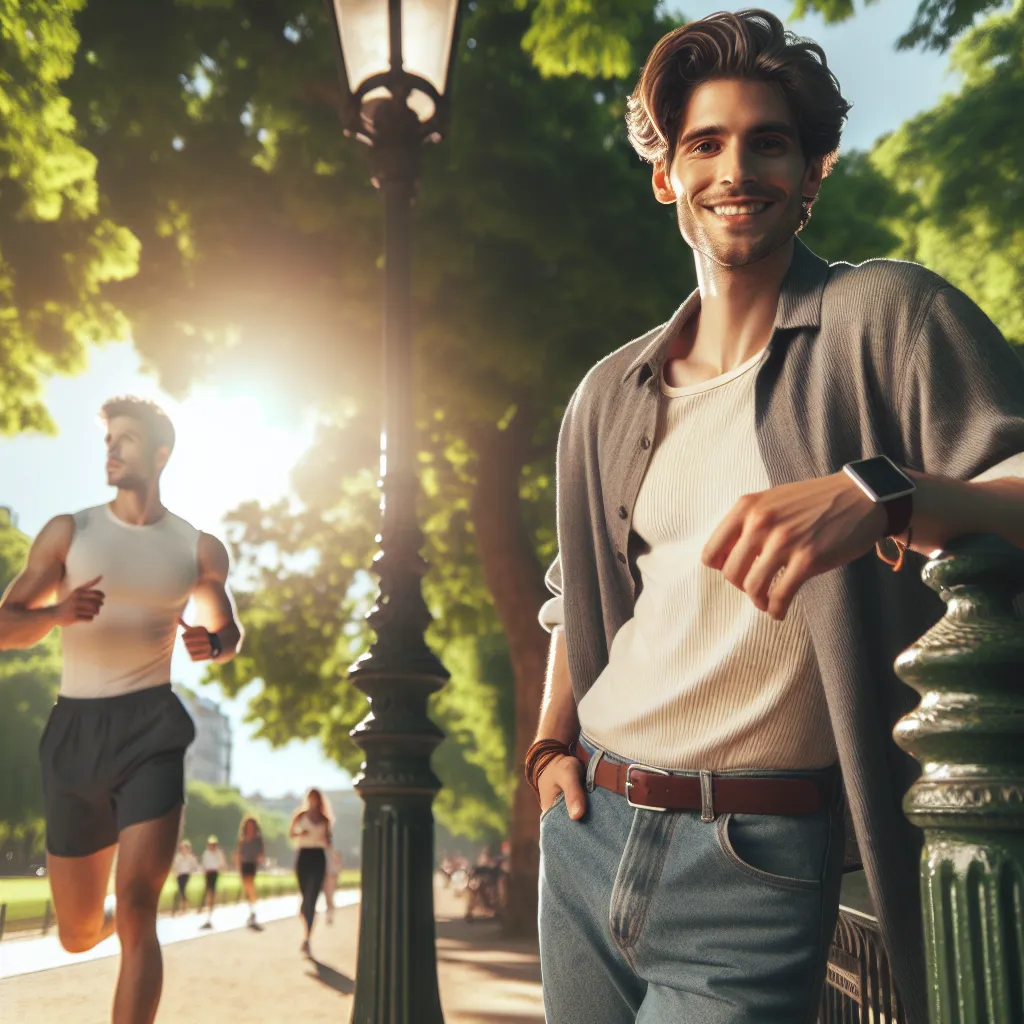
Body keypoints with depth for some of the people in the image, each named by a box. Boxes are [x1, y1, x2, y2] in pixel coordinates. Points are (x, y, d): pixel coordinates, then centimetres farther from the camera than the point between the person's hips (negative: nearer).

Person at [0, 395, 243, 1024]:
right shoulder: (68, 533, 4)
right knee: (78, 936, 11)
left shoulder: (198, 548, 6)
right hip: (75, 729, 2)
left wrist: (215, 644, -5)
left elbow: (231, 630, 20)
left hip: (150, 726, -1)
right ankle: (116, 919, 48)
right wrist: (57, 613, -22)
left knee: (136, 909, -16)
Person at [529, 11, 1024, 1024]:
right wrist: (551, 741, 12)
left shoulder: (887, 316, -5)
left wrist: (877, 494, -34)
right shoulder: (610, 394, 10)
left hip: (756, 865, -5)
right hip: (586, 833, 5)